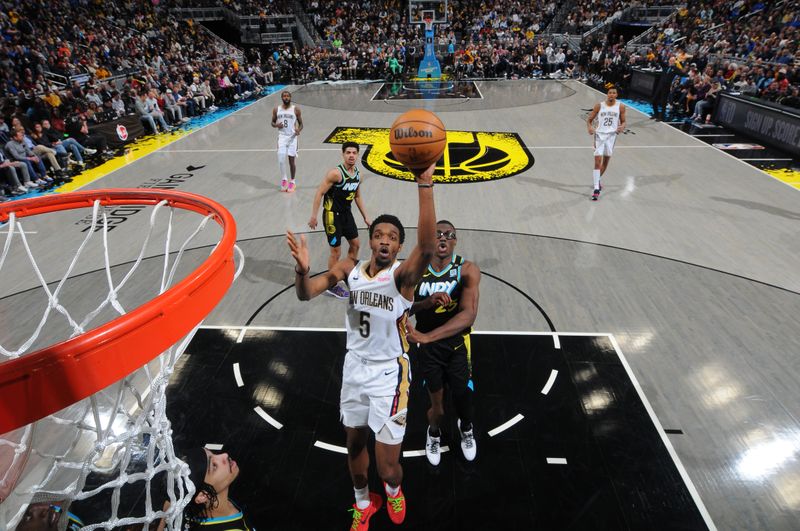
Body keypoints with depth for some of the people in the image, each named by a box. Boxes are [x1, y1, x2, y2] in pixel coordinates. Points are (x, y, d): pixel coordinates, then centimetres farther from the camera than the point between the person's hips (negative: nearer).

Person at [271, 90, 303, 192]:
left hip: (292, 137, -1)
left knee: (291, 161, 3)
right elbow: (272, 122, 14)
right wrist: (276, 125, -10)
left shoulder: (296, 109, -2)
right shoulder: (276, 109, 4)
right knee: (281, 160, -9)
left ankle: (292, 182, 18)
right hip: (282, 137, 1)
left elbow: (301, 124, 3)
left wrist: (298, 130, -19)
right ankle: (284, 179, 14)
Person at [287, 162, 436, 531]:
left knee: (387, 466, 0)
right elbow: (305, 294, -10)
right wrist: (302, 270, -33)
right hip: (355, 366, 5)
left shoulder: (403, 275, -19)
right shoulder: (350, 268, -5)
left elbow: (427, 247, -40)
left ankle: (393, 490, 40)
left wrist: (425, 185, -49)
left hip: (389, 373, -4)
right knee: (355, 443, 22)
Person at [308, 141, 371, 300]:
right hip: (332, 215, -8)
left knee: (355, 244, 18)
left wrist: (365, 217, 16)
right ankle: (332, 286, 15)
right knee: (336, 252, -1)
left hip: (346, 213, 8)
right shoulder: (336, 173, -21)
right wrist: (314, 216, -23)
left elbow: (357, 197, 16)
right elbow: (319, 193, -19)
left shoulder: (358, 174, 3)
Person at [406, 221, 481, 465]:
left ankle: (466, 428, 51)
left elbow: (468, 314, -28)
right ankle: (434, 433, 49)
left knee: (462, 397, 12)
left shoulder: (468, 270, -16)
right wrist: (427, 302, -28)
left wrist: (426, 336, -38)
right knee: (436, 404, 12)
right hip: (427, 347, 1)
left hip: (458, 344, -1)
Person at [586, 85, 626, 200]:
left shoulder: (620, 106, 3)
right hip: (599, 134, -2)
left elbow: (623, 121, 9)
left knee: (606, 160, 13)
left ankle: (597, 179, 38)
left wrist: (622, 127, -14)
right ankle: (596, 188, -12)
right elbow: (589, 119, 5)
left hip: (611, 135, 2)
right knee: (597, 161, -12)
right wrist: (590, 127, -16)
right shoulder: (599, 106, 1)